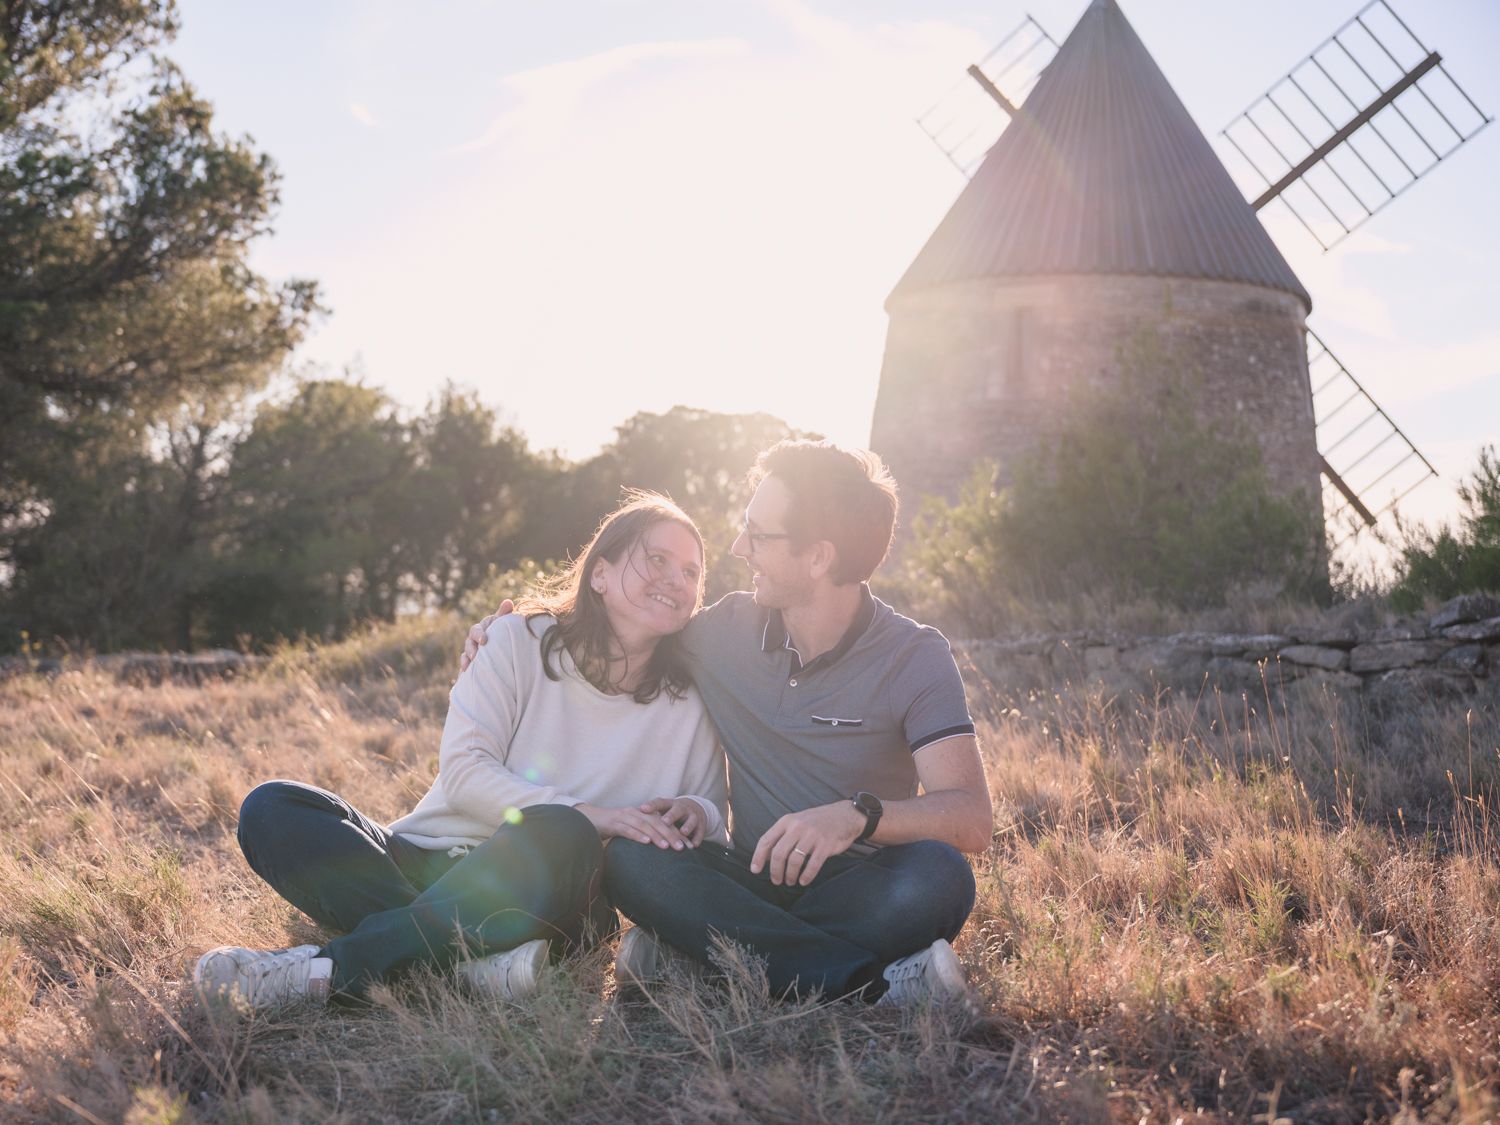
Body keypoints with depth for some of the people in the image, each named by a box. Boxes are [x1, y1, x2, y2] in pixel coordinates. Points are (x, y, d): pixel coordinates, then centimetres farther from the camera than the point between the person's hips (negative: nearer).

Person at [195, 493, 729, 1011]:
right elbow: (461, 769, -8)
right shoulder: (520, 642, 2)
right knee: (271, 809, -23)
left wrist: (698, 813, -12)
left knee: (562, 835, -38)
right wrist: (585, 812, -20)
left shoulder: (690, 704, 6)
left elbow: (713, 835, 14)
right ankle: (477, 956, -39)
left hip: (537, 897, -1)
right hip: (426, 861, 1)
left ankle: (330, 969, -36)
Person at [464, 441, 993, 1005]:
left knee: (938, 875, -36)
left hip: (855, 887, -3)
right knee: (632, 857, -27)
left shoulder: (915, 659, -10)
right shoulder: (726, 631, 1)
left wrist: (857, 814, -39)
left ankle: (690, 954, -29)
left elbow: (972, 819, -21)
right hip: (756, 883, 3)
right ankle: (874, 981, -33)